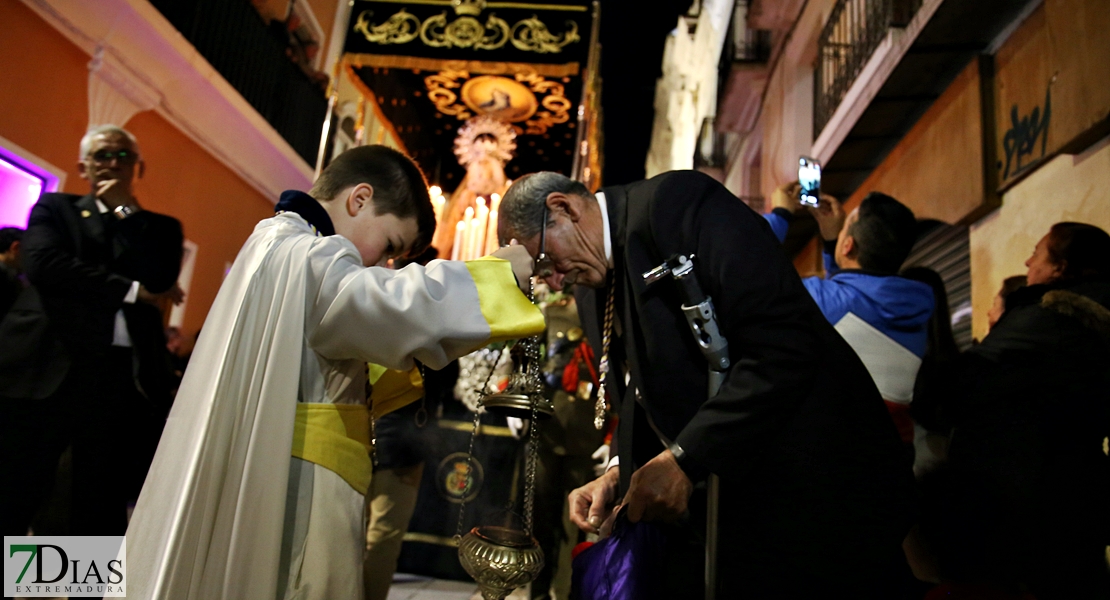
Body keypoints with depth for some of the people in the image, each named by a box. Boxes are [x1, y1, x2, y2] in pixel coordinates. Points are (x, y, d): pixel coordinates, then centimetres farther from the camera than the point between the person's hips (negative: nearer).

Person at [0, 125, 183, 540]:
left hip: (122, 378, 1)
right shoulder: (55, 208, 13)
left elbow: (161, 280, -4)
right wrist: (134, 291, -7)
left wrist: (124, 209, 0)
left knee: (102, 512, 6)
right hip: (49, 370, -1)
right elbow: (43, 265, -7)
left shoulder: (159, 228, 16)